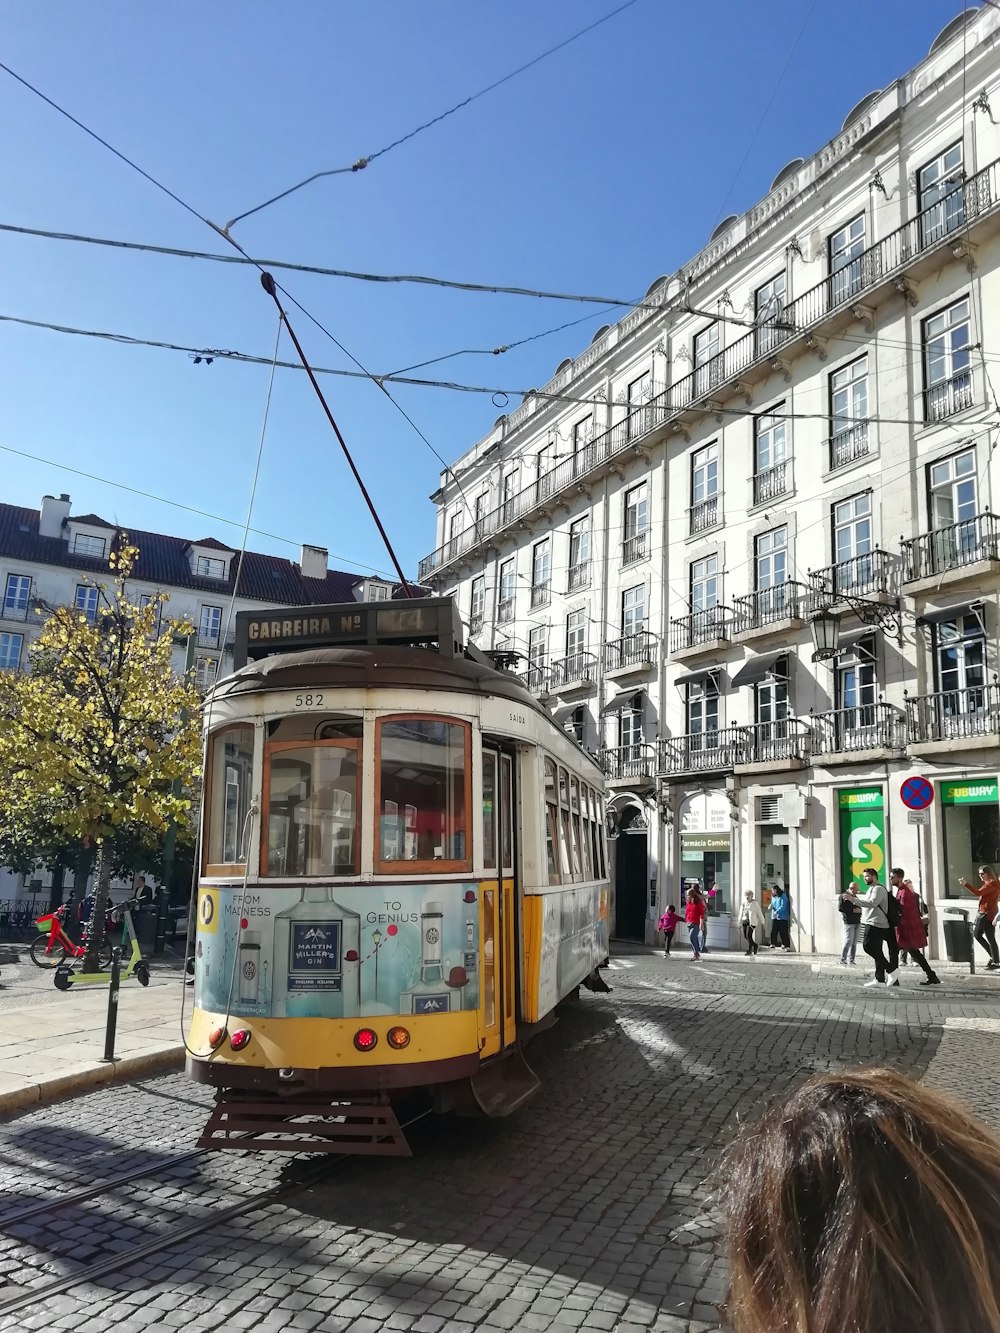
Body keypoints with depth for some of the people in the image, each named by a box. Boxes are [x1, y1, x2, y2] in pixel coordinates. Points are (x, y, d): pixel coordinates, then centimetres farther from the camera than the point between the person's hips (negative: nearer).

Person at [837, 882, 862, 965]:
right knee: (848, 942, -11)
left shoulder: (855, 897, 21)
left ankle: (851, 960, 8)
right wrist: (853, 910, -16)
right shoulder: (843, 896, -2)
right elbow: (840, 908, -13)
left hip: (857, 922, 7)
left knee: (854, 943, 3)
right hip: (849, 923, -7)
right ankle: (842, 960, -5)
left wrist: (859, 910, 6)